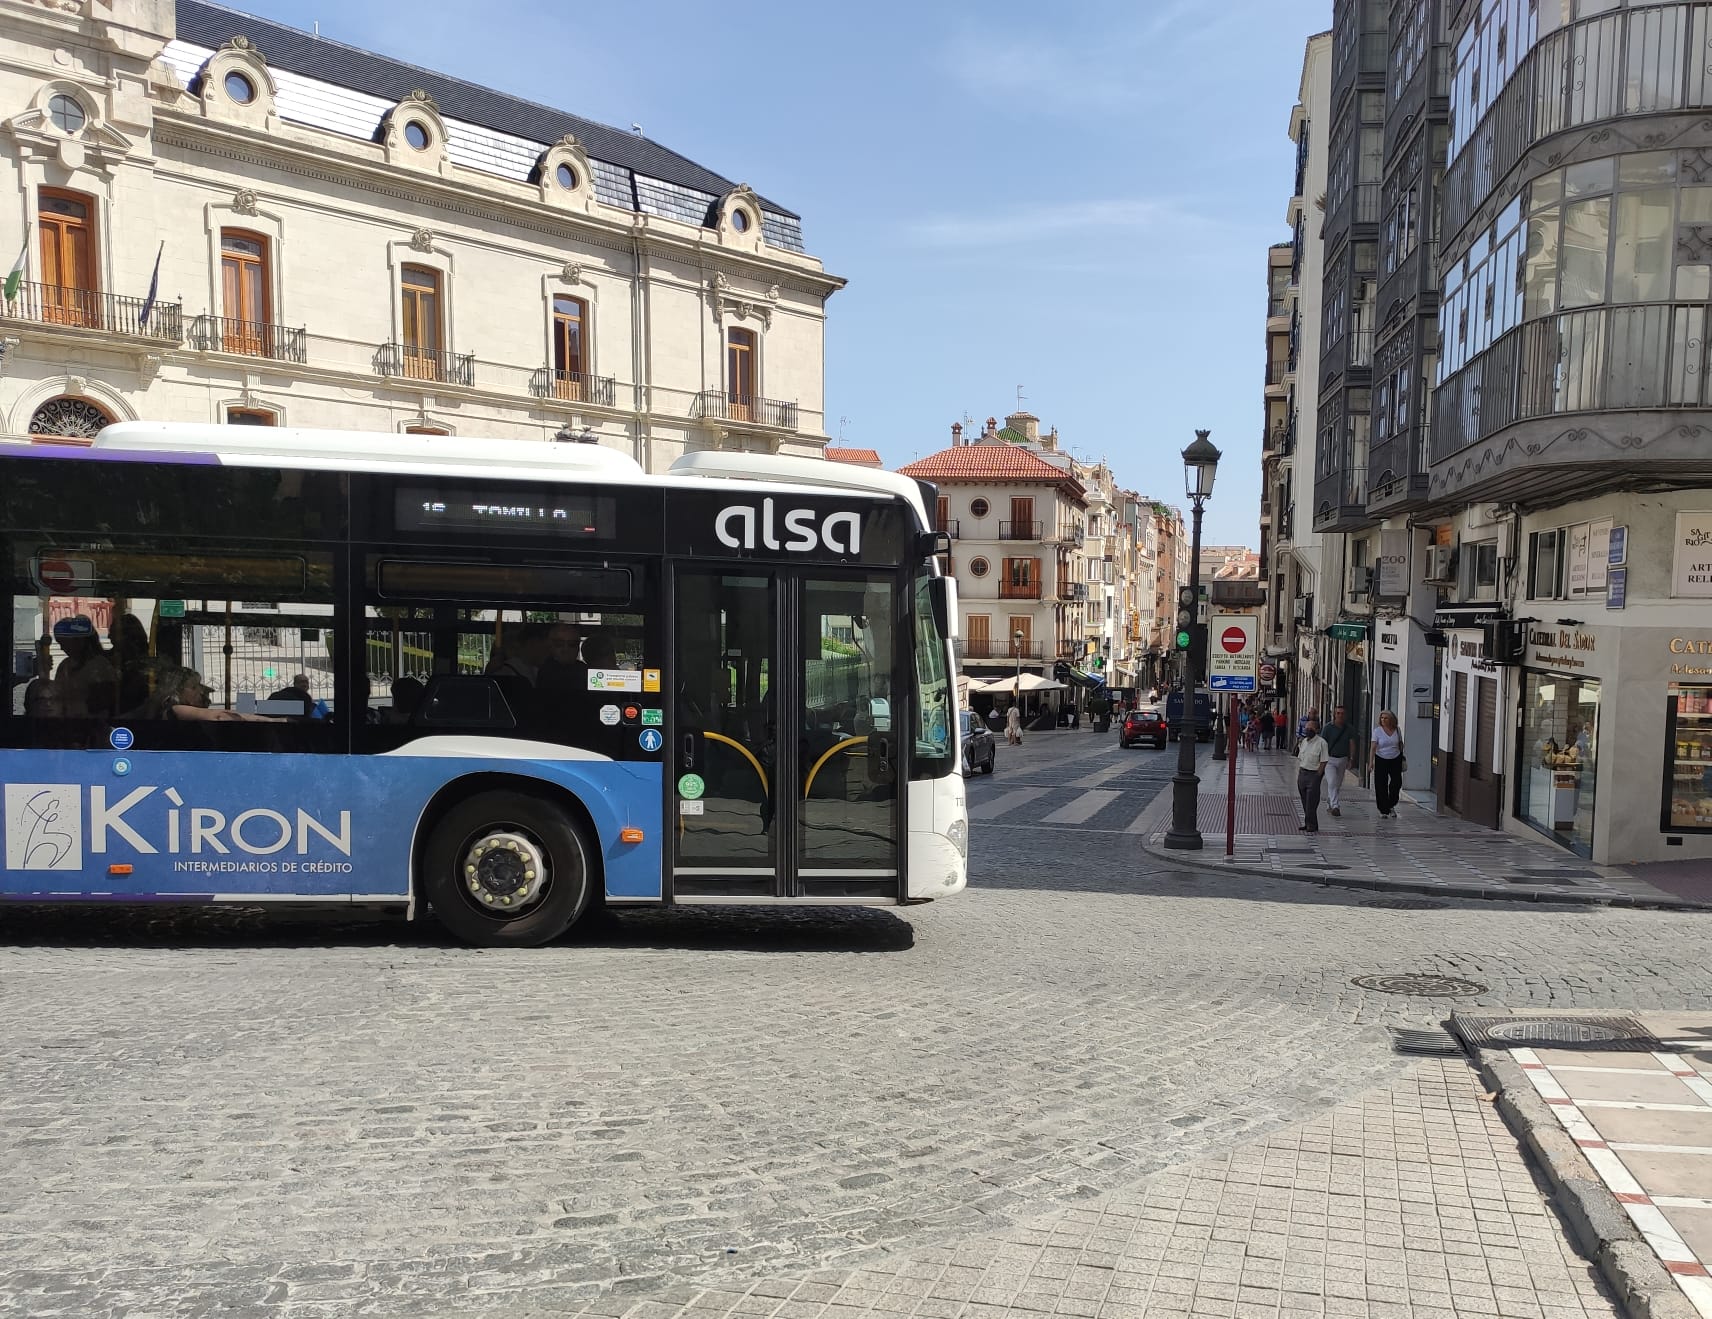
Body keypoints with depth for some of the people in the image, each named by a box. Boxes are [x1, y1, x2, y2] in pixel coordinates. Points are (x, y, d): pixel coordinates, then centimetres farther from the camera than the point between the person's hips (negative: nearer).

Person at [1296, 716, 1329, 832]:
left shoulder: (1321, 743, -10)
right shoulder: (1303, 741, 11)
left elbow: (1323, 762, -11)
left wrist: (1317, 776, -14)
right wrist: (1299, 775, 10)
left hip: (1314, 774, -7)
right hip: (1302, 773, 7)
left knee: (1311, 802, -5)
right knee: (1305, 802, 10)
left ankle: (1312, 825, 2)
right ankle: (1307, 824, 18)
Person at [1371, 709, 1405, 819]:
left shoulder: (1397, 730, 1)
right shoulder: (1377, 731, -7)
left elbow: (1400, 744, 15)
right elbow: (1373, 747, -13)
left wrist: (1401, 756, 17)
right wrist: (1371, 761, -22)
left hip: (1395, 760, 2)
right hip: (1381, 760, -2)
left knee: (1397, 783, -1)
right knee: (1381, 786, -3)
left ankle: (1391, 806, 23)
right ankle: (1383, 811, 6)